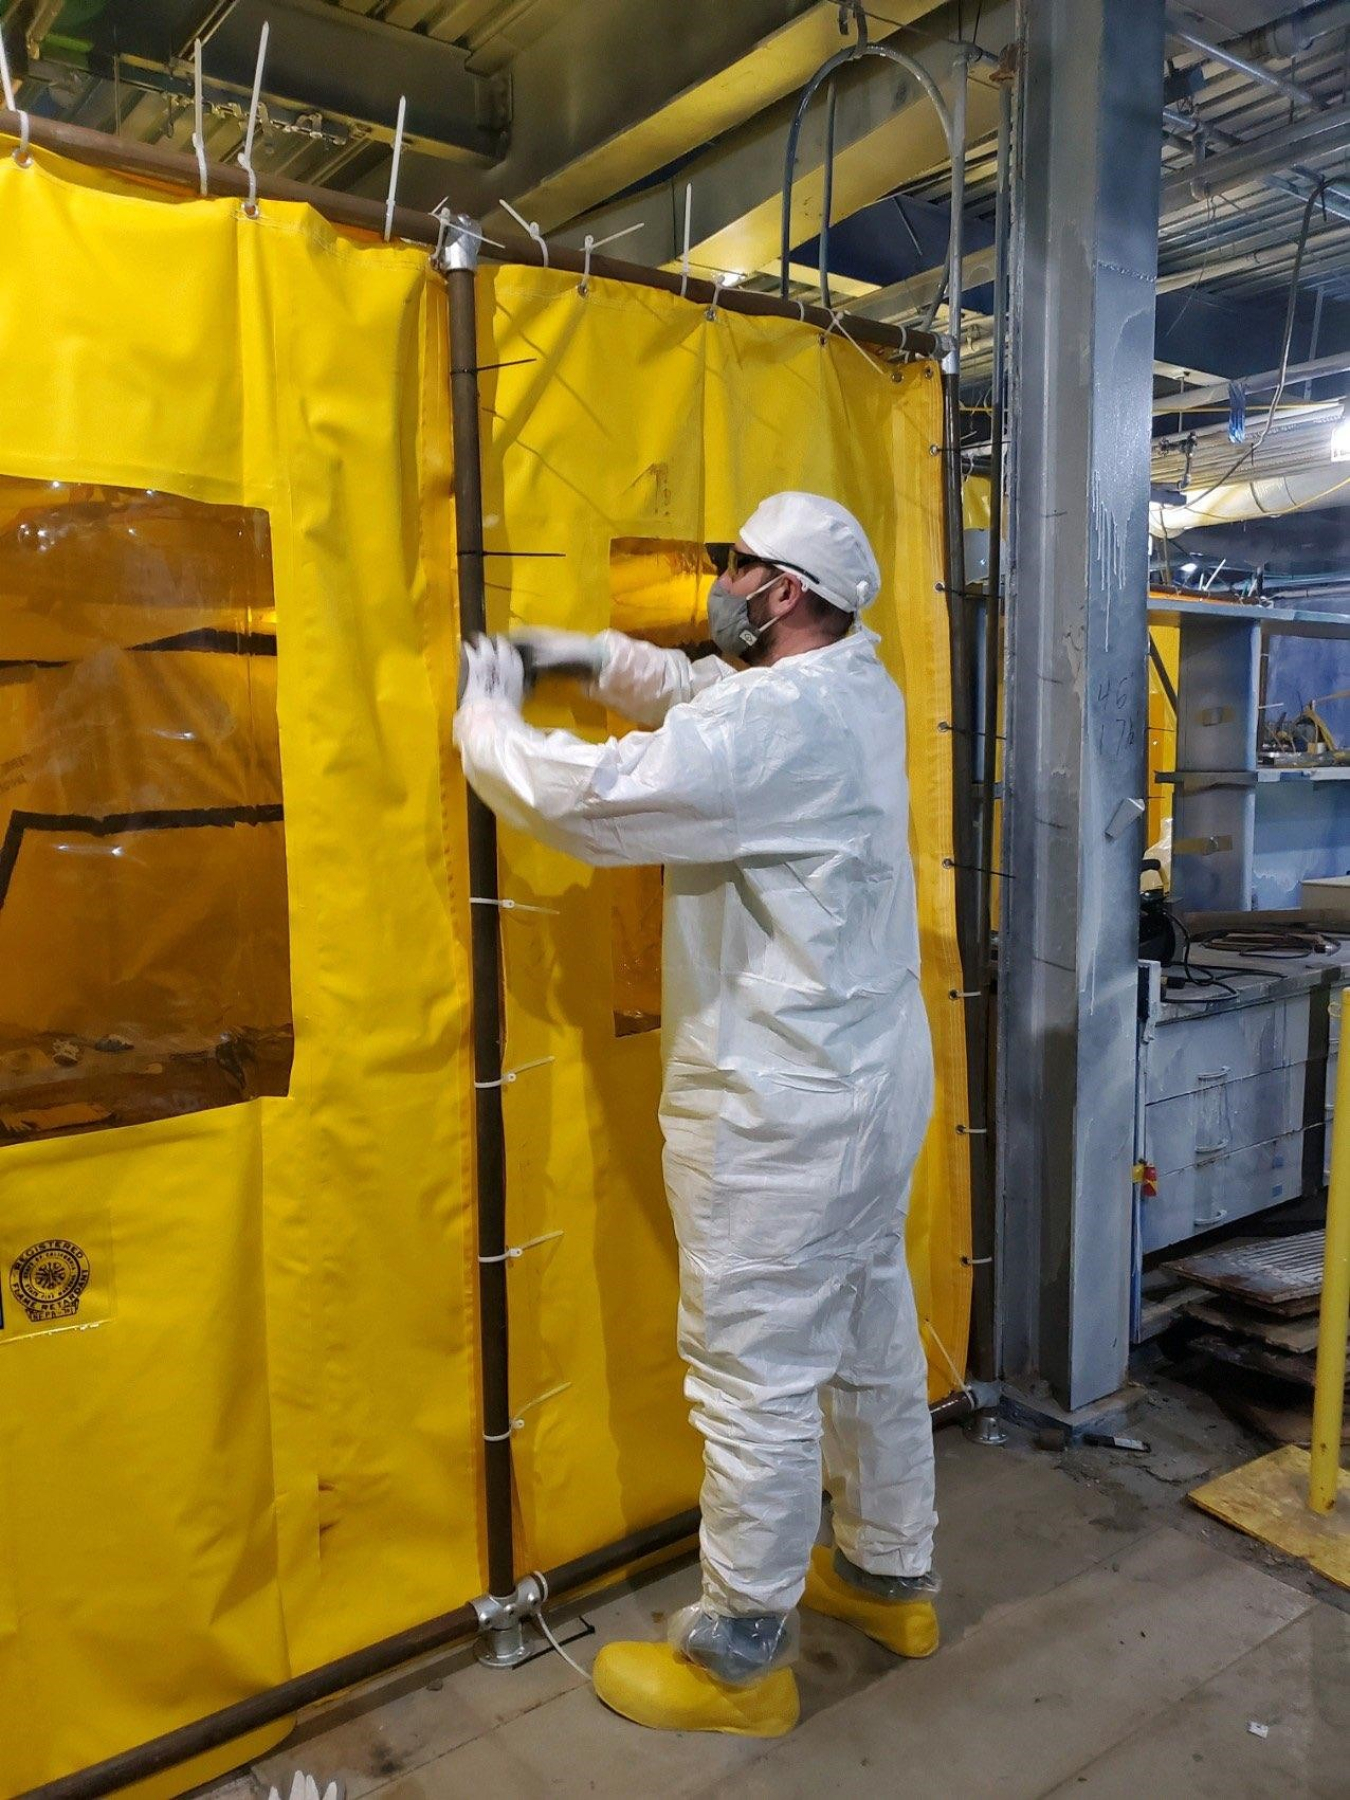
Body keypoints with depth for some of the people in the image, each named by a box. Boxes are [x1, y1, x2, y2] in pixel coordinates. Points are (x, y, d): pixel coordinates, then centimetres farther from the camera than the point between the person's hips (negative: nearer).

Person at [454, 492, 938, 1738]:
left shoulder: (771, 723, -22)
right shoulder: (859, 689, 7)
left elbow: (588, 799, -24)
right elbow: (711, 699, 23)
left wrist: (488, 718, -5)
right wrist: (597, 655, 12)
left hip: (782, 1109, -10)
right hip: (876, 1079, 10)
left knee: (757, 1375, 4)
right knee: (874, 1335, 21)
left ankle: (738, 1659, 21)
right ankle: (890, 1575, 40)